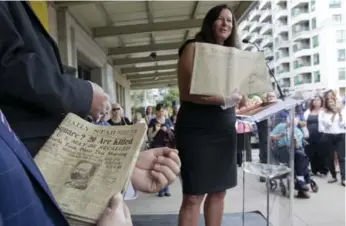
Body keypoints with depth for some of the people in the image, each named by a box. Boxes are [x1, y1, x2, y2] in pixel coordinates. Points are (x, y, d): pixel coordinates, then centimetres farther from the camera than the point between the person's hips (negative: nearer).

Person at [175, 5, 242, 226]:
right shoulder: (194, 48, -3)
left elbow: (235, 93, 16)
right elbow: (187, 92, -13)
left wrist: (237, 99, -6)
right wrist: (222, 99, -23)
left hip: (225, 130, 7)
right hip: (197, 131, -6)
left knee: (219, 191, 11)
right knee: (193, 196, -4)